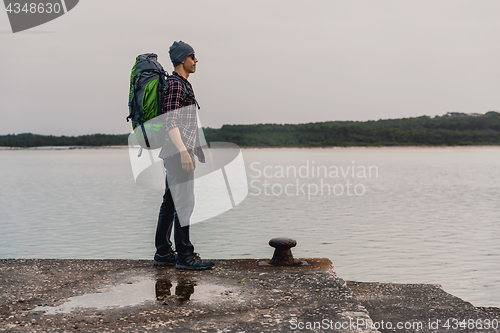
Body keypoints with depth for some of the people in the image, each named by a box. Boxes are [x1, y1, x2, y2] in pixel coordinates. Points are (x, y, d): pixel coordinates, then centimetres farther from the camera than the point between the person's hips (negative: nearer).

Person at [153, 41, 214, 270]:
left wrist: (196, 148, 24)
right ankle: (184, 256, -2)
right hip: (177, 152, -10)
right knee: (184, 202, -7)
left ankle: (163, 253, 18)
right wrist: (183, 151, -24)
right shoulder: (174, 84, -11)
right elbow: (170, 122, -19)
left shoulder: (184, 84, 21)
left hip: (179, 152, 10)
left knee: (170, 202, 11)